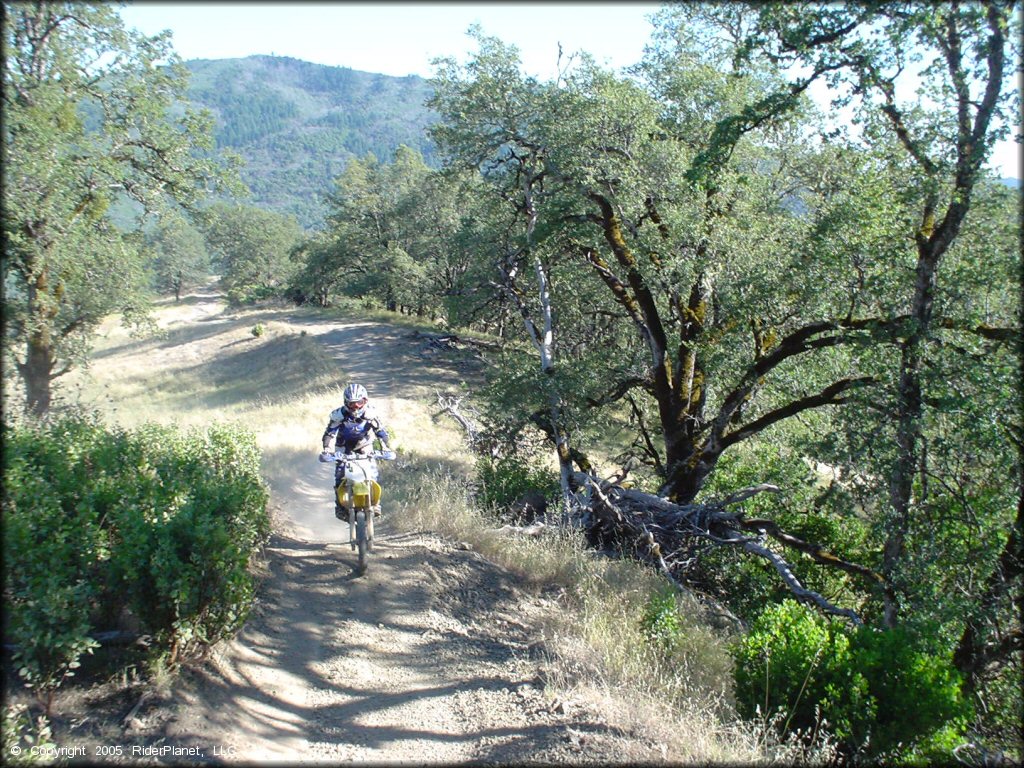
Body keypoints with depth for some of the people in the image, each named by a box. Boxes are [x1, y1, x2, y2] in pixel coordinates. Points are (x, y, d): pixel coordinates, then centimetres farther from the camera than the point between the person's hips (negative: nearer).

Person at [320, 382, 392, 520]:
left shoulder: (370, 413, -19)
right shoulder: (339, 414, -23)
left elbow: (381, 431, -16)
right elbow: (329, 433, -25)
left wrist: (385, 447, -31)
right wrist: (326, 449, -40)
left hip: (364, 447, 1)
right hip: (344, 449, 0)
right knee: (340, 477, -13)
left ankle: (374, 503, 2)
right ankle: (340, 506, 1)